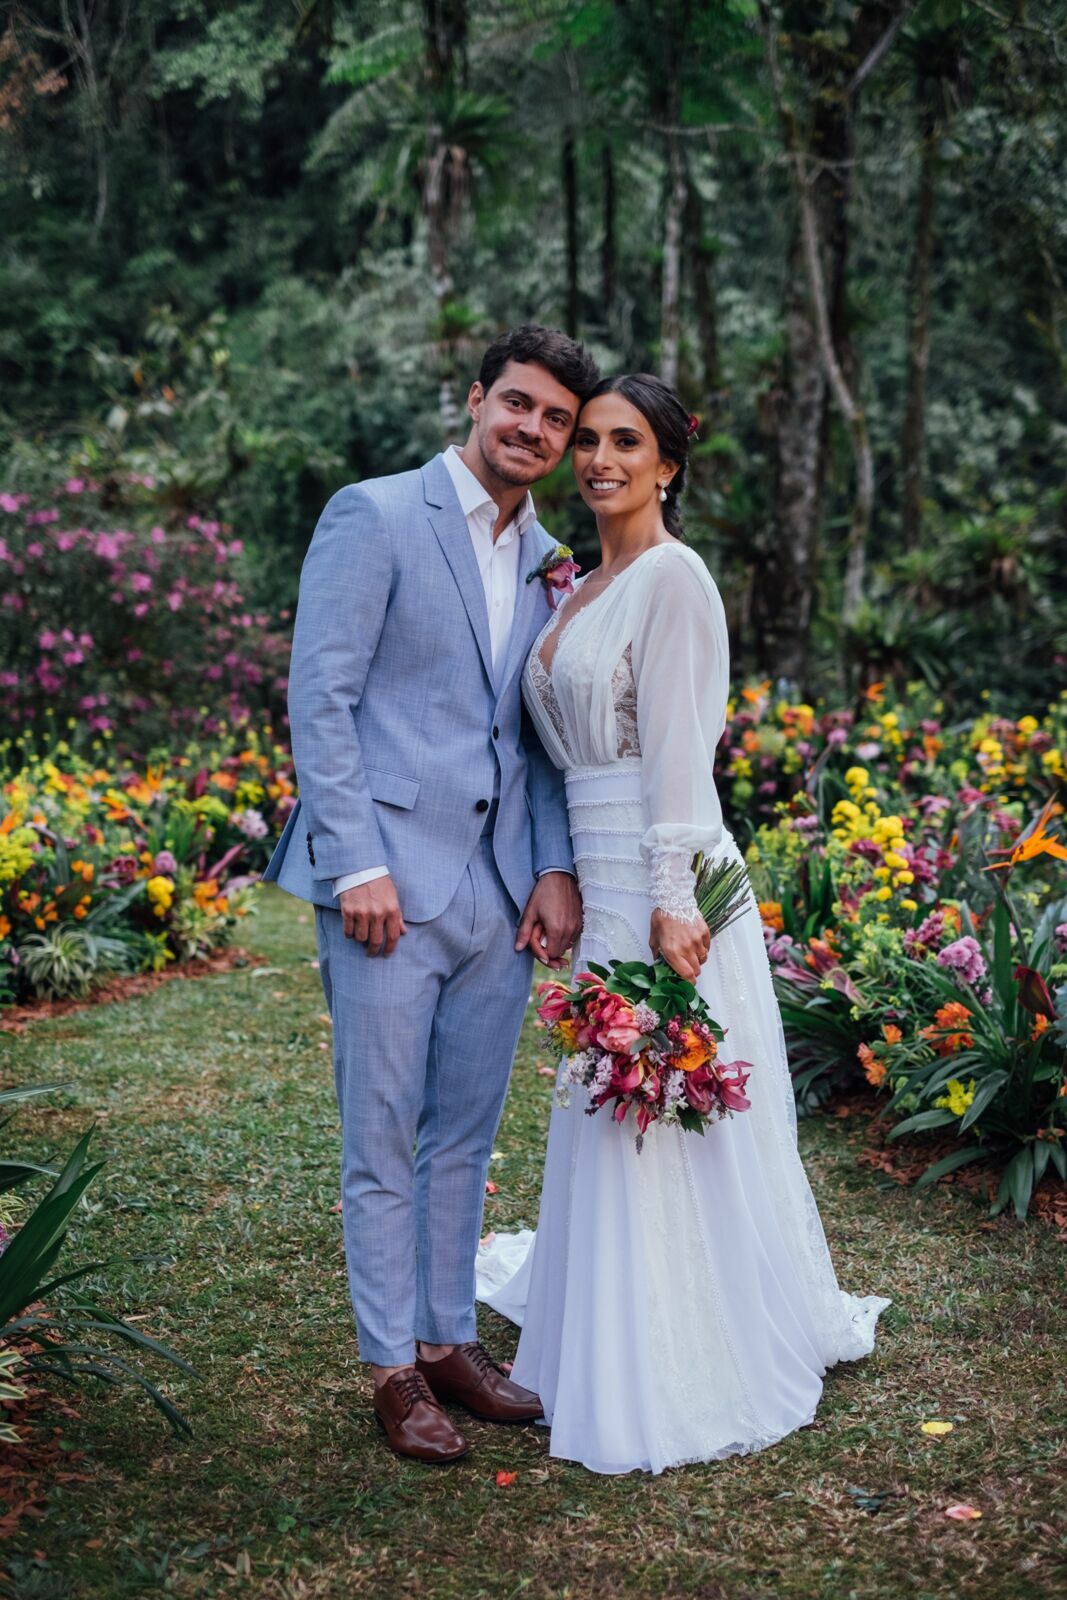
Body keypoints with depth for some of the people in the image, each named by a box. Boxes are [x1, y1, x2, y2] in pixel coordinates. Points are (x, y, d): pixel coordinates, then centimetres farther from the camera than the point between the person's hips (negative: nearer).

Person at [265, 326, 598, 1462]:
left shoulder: (547, 562, 15)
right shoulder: (373, 517, -4)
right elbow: (319, 698, -9)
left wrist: (557, 868, 4)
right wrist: (357, 865, -15)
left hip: (501, 895, 6)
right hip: (390, 885, -6)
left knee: (465, 1137, 14)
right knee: (383, 1142, 3)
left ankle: (449, 1340, 28)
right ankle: (392, 1367, 16)